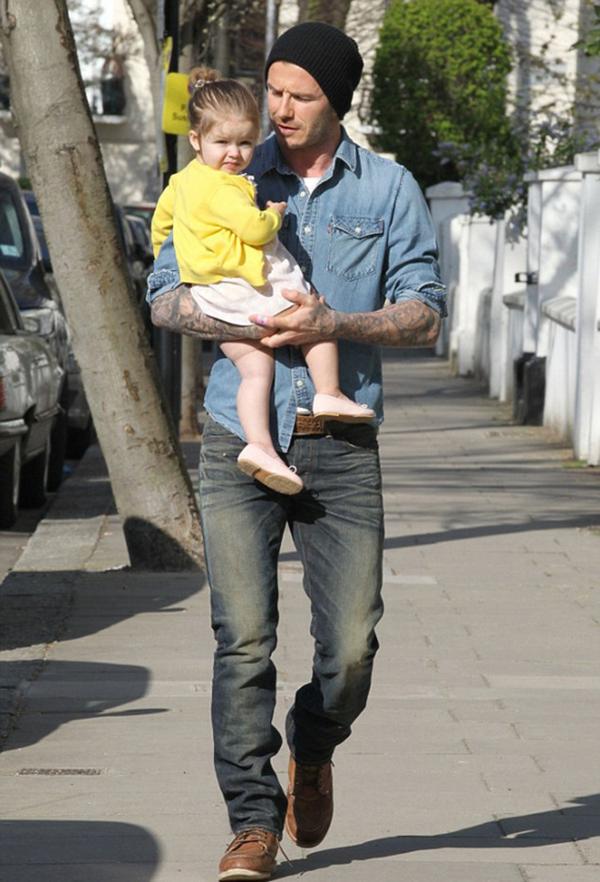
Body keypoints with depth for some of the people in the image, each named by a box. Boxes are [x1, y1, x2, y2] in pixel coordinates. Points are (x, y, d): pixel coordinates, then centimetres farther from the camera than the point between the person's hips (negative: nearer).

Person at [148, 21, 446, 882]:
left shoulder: (389, 189, 6)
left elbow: (424, 314, 2)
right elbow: (166, 296, 5)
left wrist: (334, 325, -16)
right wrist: (245, 324, -14)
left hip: (340, 446, 0)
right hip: (239, 438, 0)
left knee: (351, 643, -2)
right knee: (243, 638, -9)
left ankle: (313, 752, 31)